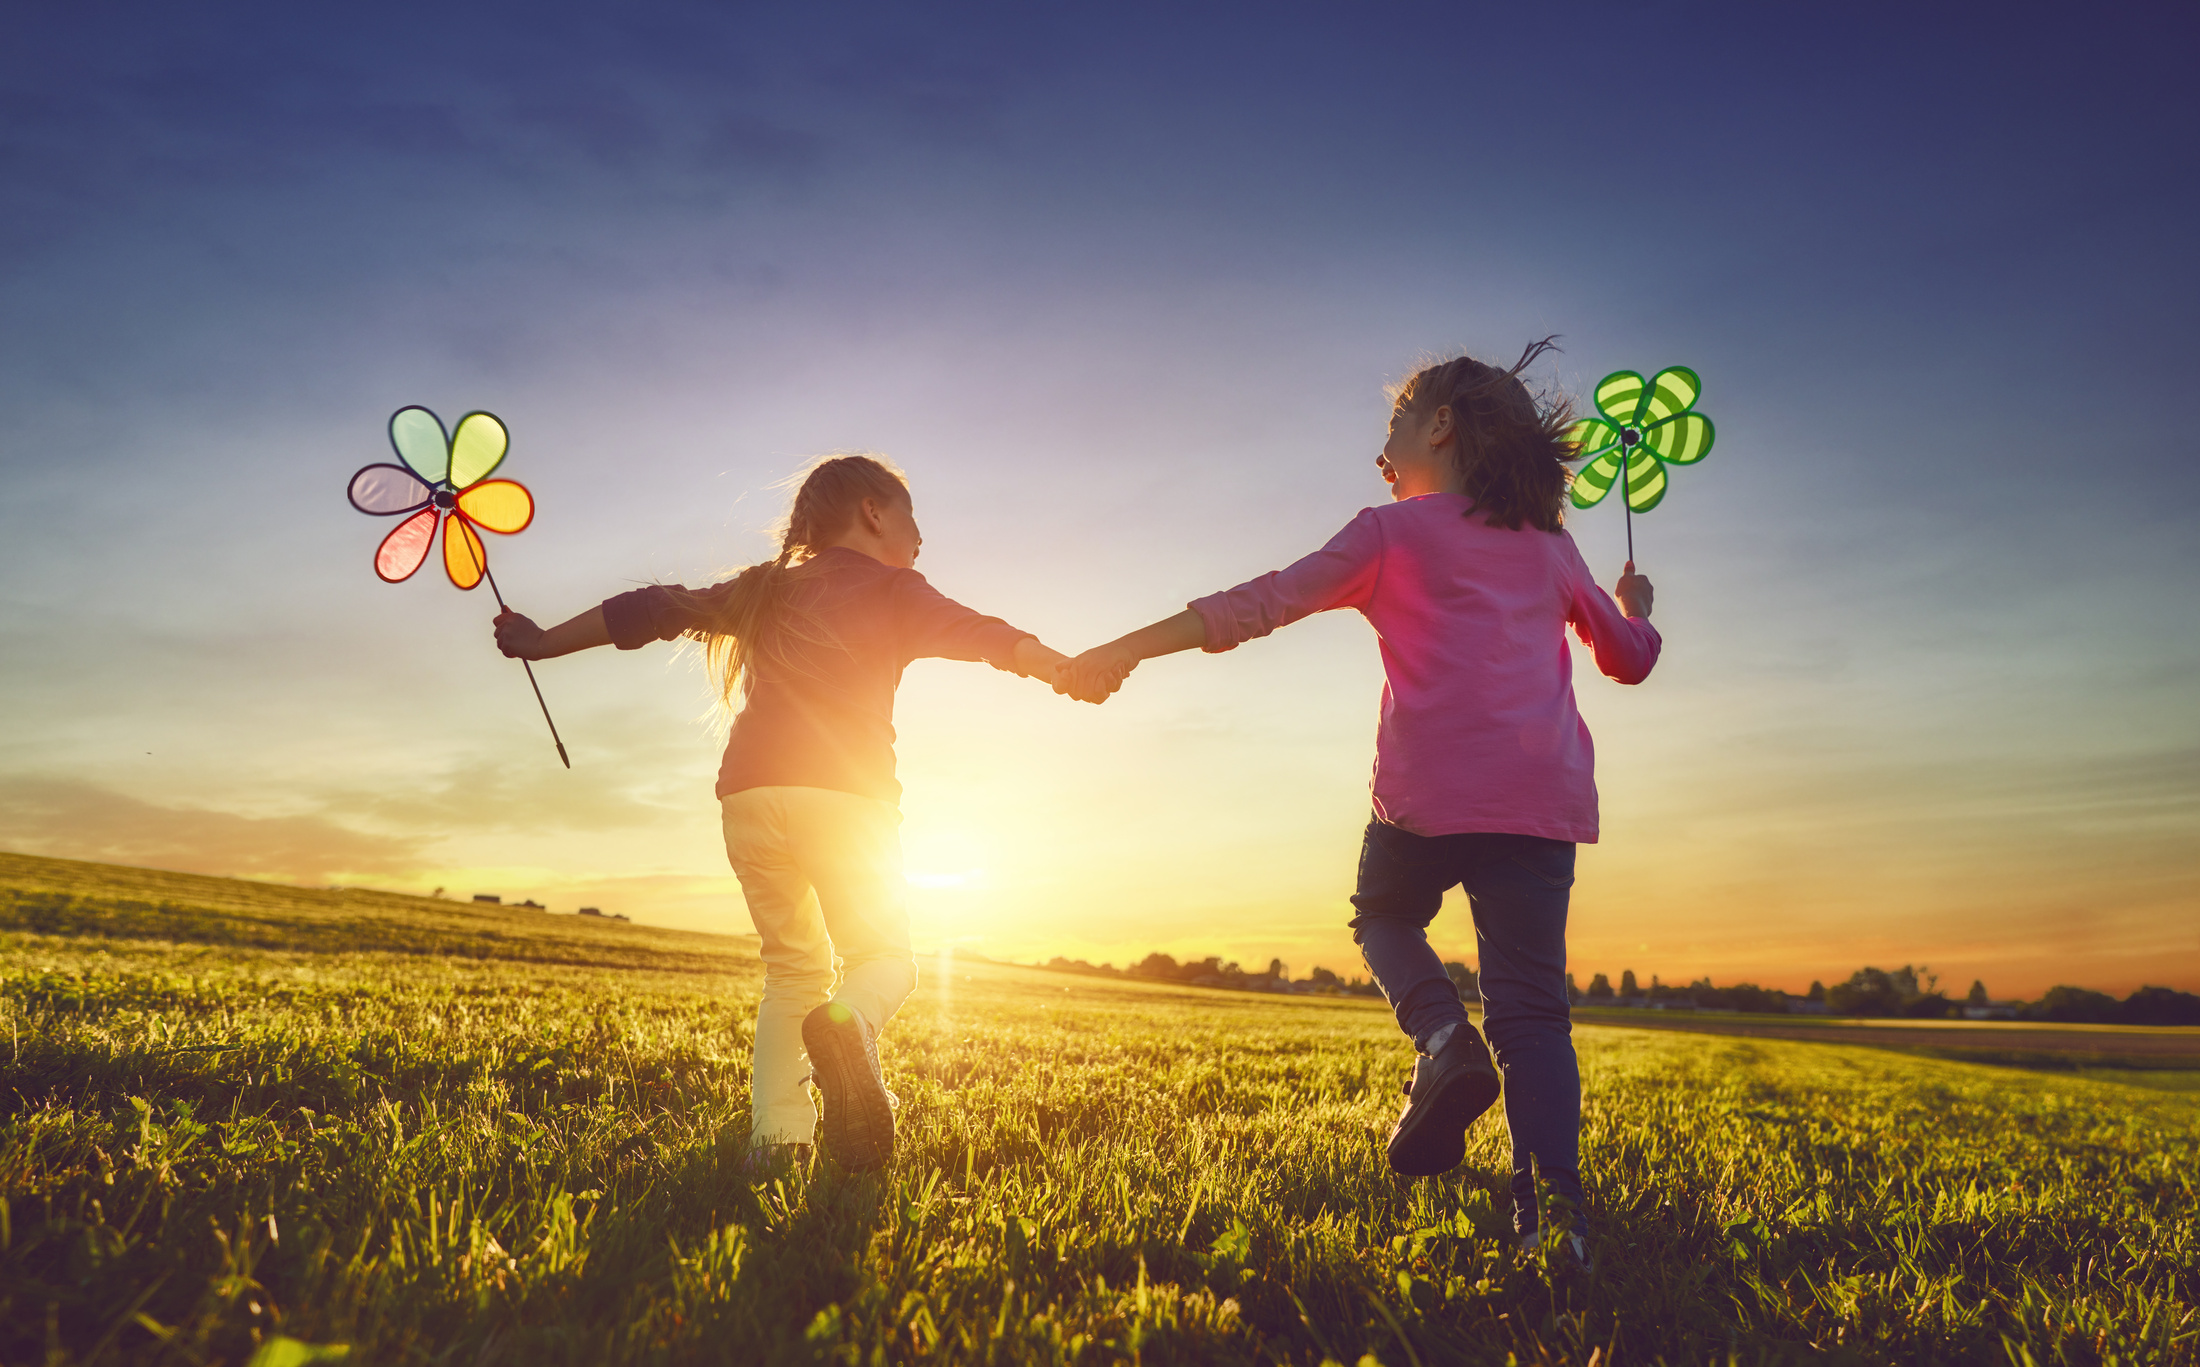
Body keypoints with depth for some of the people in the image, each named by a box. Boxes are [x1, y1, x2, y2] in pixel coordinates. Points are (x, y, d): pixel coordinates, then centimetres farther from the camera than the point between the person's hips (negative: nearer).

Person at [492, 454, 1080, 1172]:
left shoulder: (765, 588, 23)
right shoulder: (894, 590, 10)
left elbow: (651, 609, 24)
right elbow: (980, 635, -6)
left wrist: (542, 643, 34)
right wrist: (1072, 671, -18)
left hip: (747, 797, 4)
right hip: (846, 794, -4)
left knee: (793, 968, 18)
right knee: (883, 956, 10)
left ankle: (773, 1134, 4)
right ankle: (850, 1022, -26)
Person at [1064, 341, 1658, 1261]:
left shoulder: (1394, 532, 9)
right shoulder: (1550, 545, 22)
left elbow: (1263, 604, 0)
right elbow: (1630, 661, 32)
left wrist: (1126, 651, 1)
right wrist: (1635, 608, 56)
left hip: (1431, 788, -3)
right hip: (1545, 797, 4)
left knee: (1384, 917, 24)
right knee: (1531, 1007, 4)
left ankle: (1442, 1034, -5)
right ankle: (1554, 1205, -11)